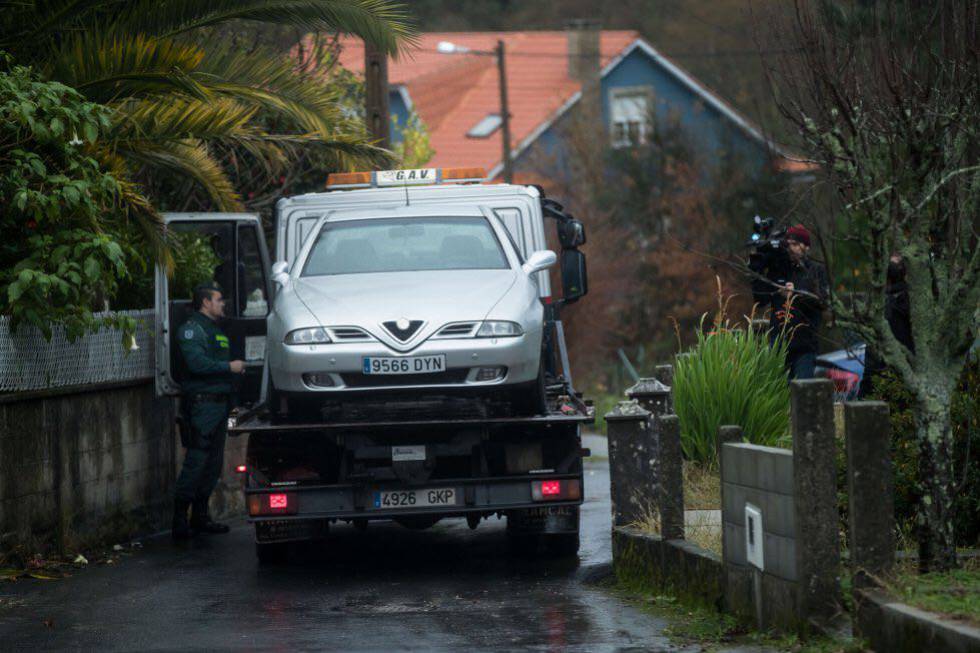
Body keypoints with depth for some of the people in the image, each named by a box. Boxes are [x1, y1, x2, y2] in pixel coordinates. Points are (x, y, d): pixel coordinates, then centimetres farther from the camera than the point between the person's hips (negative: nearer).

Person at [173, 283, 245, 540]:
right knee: (196, 461, -11)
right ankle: (180, 518, -9)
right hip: (202, 402, -10)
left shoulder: (216, 329, 23)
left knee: (214, 463, 10)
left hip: (219, 402, 10)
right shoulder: (192, 329, -8)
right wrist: (229, 367, -15)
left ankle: (200, 516, 17)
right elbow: (197, 363, -20)